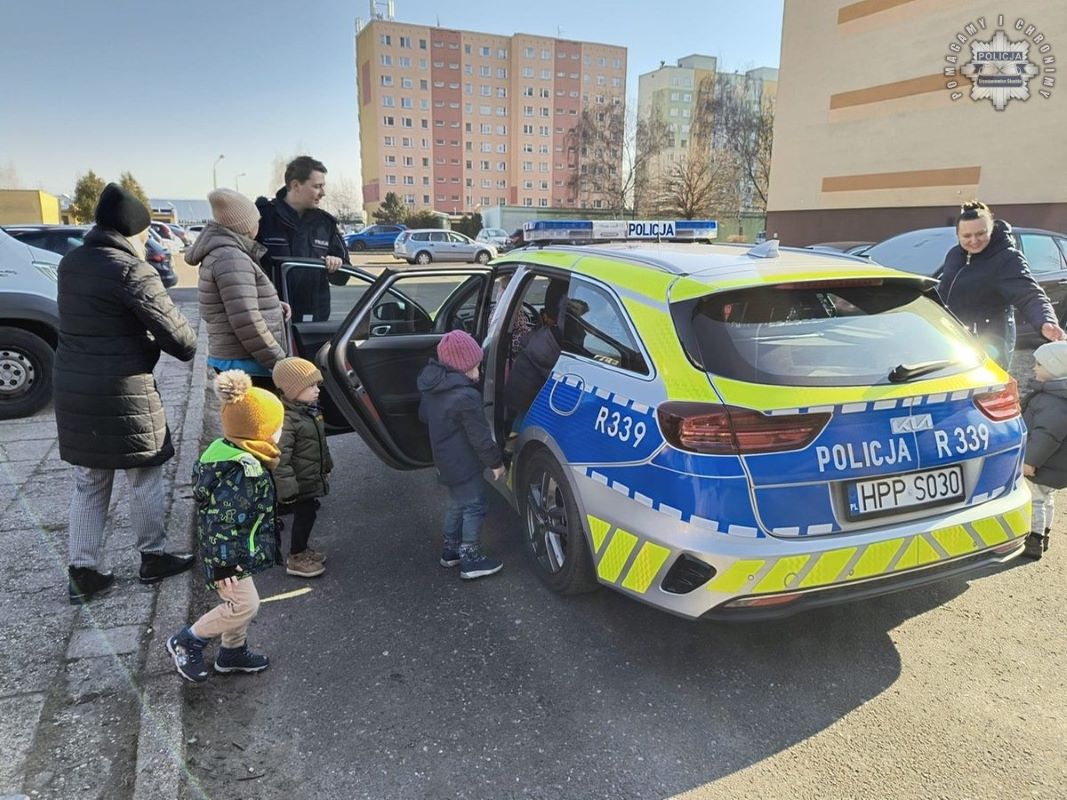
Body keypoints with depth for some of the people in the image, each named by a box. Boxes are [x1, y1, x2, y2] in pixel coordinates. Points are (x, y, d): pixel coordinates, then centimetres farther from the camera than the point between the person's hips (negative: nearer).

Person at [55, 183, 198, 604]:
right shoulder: (132, 271, -17)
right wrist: (188, 349, 7)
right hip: (123, 392, -7)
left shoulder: (71, 262, 8)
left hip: (72, 388, 7)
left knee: (88, 484, 16)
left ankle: (83, 571, 21)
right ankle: (153, 558, 24)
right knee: (145, 478, 10)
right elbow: (174, 331, -15)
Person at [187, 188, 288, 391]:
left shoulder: (220, 253, 15)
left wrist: (274, 307, 9)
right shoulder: (232, 259, -17)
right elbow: (247, 322, -23)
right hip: (247, 365, -11)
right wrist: (279, 361, -17)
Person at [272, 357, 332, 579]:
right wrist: (287, 488, -26)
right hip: (300, 483, -9)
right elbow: (280, 458, -28)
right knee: (304, 516, 4)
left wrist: (326, 467, 25)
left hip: (313, 479, 9)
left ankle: (301, 550, 38)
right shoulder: (285, 418, -27)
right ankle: (296, 559, 21)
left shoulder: (310, 409, 5)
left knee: (308, 514, 20)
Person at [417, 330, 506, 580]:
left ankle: (451, 550, 32)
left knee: (457, 504, 22)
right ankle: (471, 560, 7)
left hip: (446, 460, 9)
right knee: (474, 507, 2)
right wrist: (496, 462, -10)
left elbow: (423, 415, 20)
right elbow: (480, 436, -21)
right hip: (463, 463, -9)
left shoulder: (433, 388, 3)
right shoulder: (466, 395, -25)